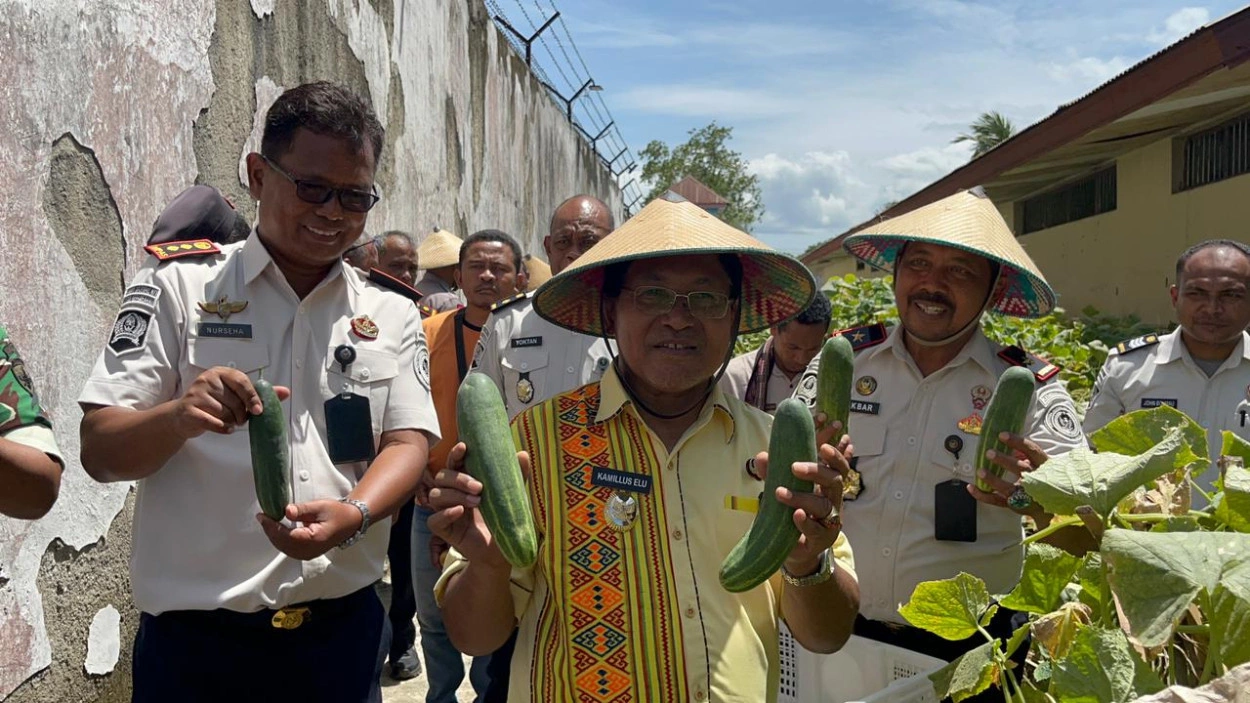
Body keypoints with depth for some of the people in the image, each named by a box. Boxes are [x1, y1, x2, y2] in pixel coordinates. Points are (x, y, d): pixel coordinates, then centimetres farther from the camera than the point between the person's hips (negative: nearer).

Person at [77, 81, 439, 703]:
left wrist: (353, 515, -22)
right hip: (194, 637, -2)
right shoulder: (177, 285, -2)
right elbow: (99, 452, -5)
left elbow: (408, 443, -1)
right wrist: (180, 416, -26)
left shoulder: (392, 316, 7)